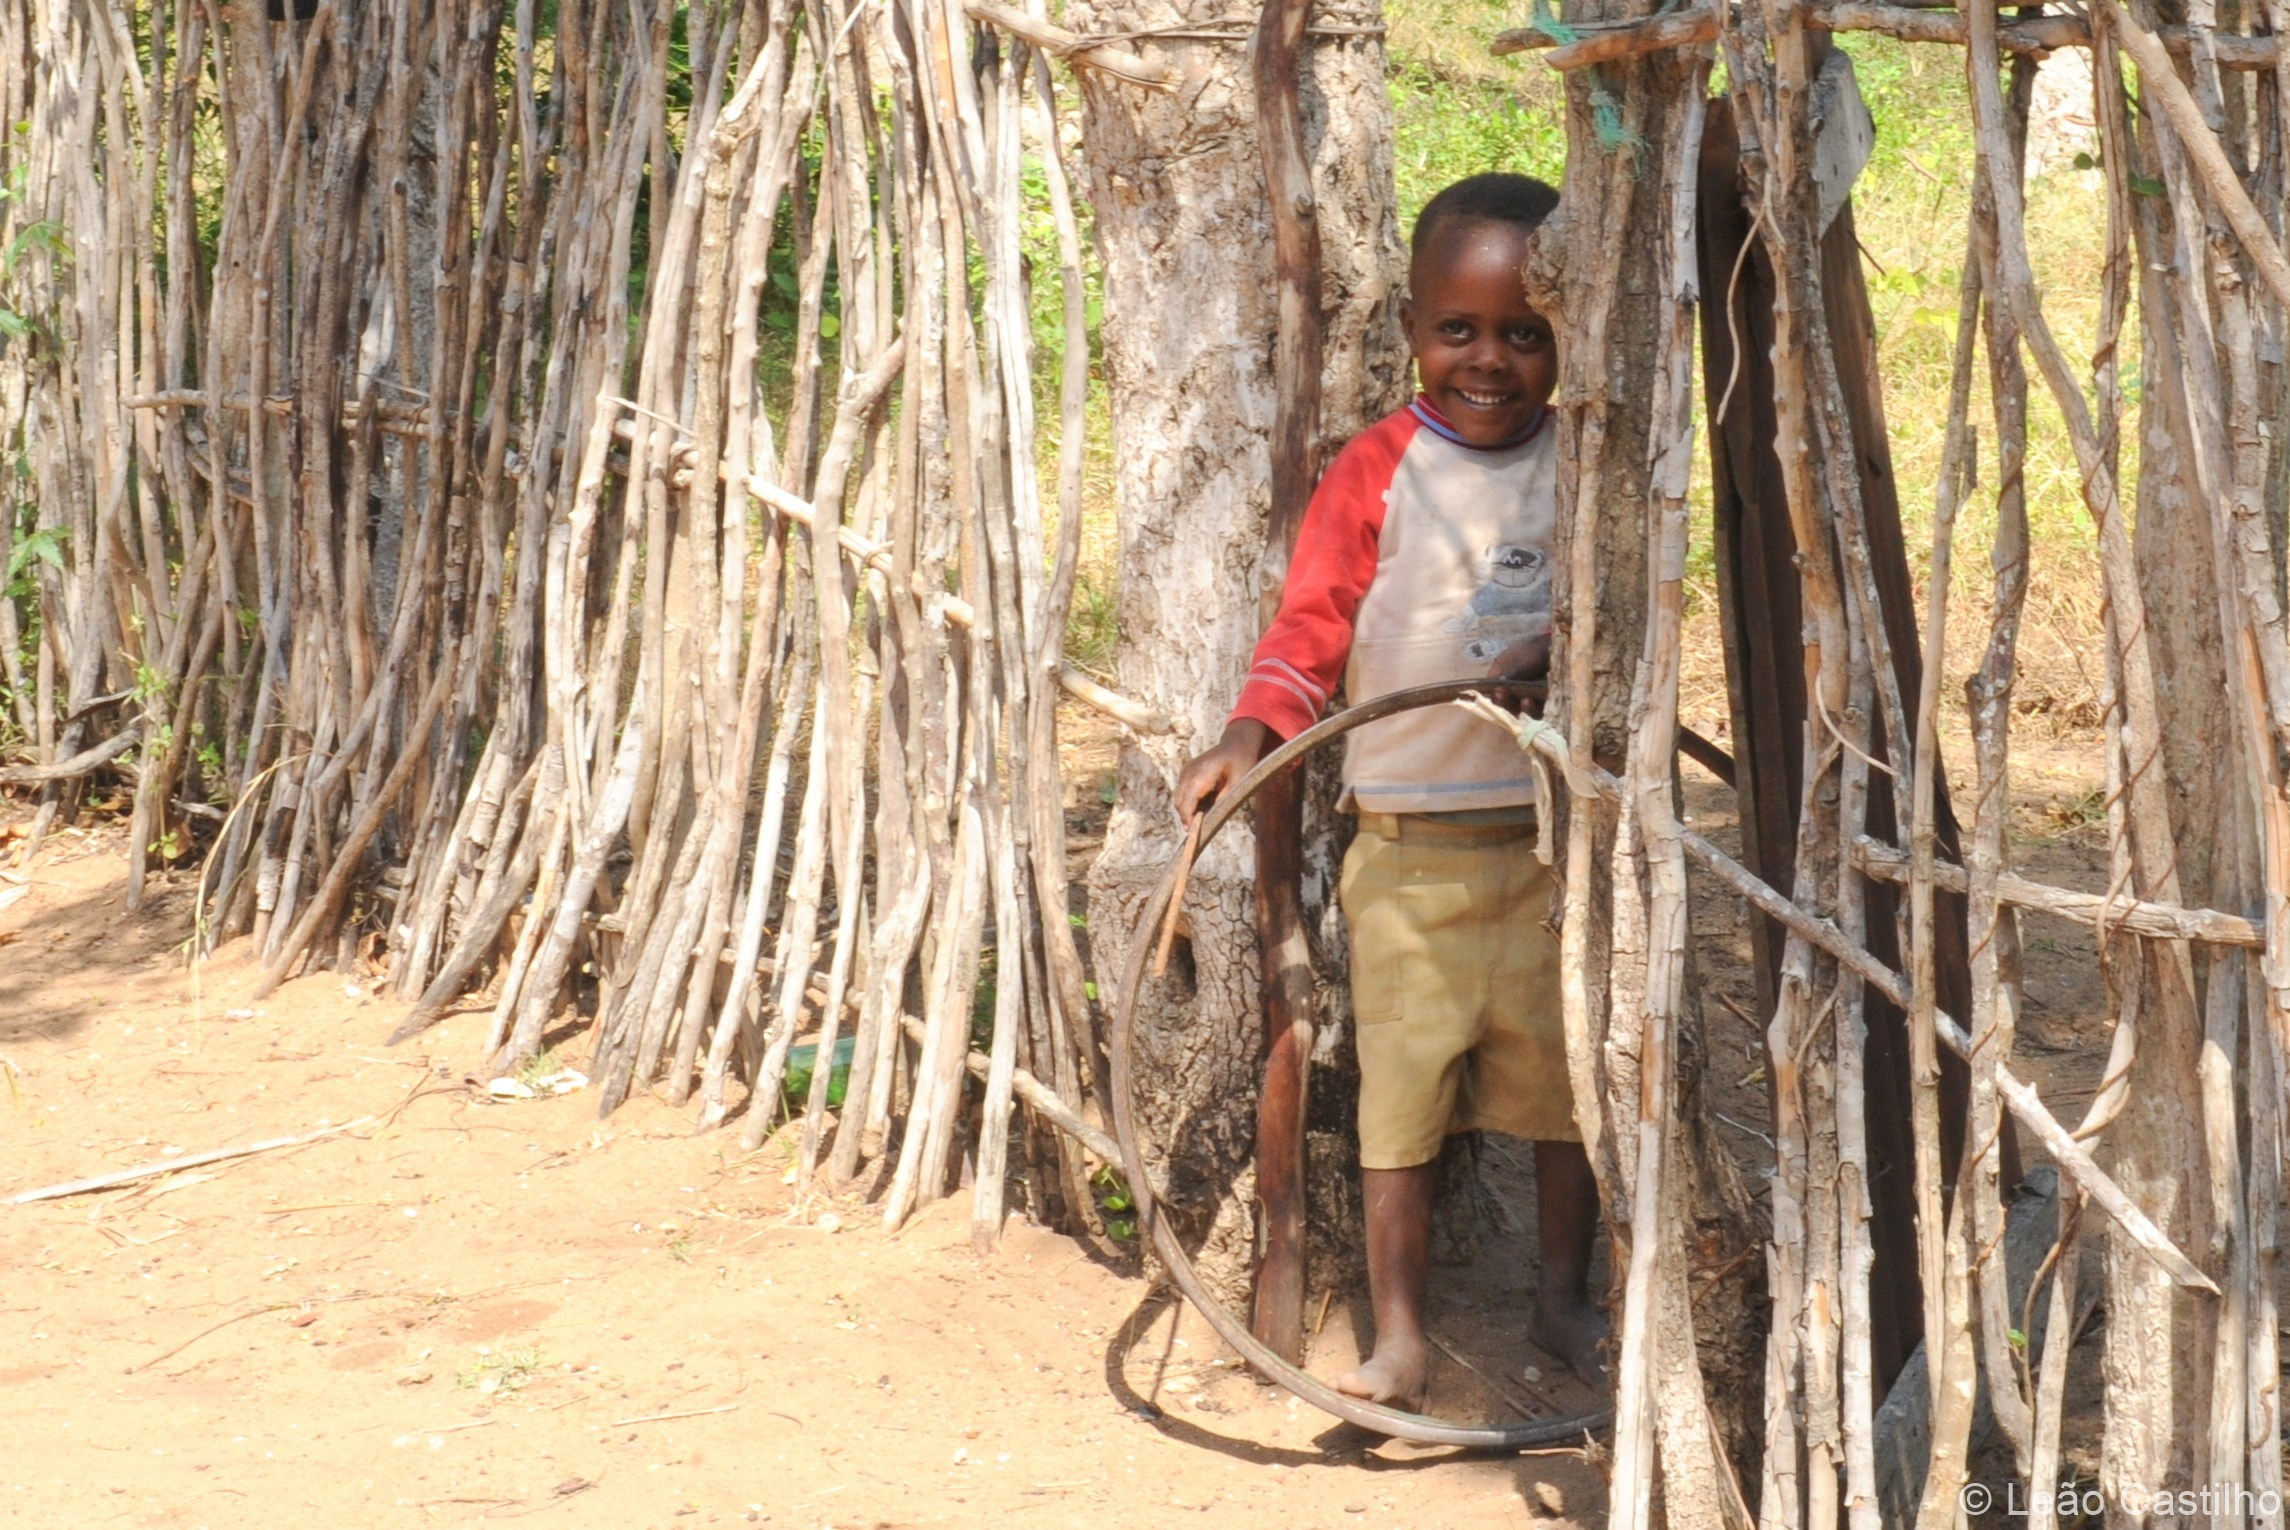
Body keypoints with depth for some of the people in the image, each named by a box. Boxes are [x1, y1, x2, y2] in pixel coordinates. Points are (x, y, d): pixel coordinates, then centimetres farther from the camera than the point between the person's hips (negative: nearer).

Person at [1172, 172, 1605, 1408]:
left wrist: (1570, 648, -14)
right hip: (1409, 836, -2)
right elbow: (1312, 622, -6)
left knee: (1565, 1068, 11)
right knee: (1403, 1075, 1)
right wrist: (1251, 734, -22)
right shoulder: (1379, 471, -4)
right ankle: (1398, 1334, 12)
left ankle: (1564, 1296, 30)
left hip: (1556, 827, 2)